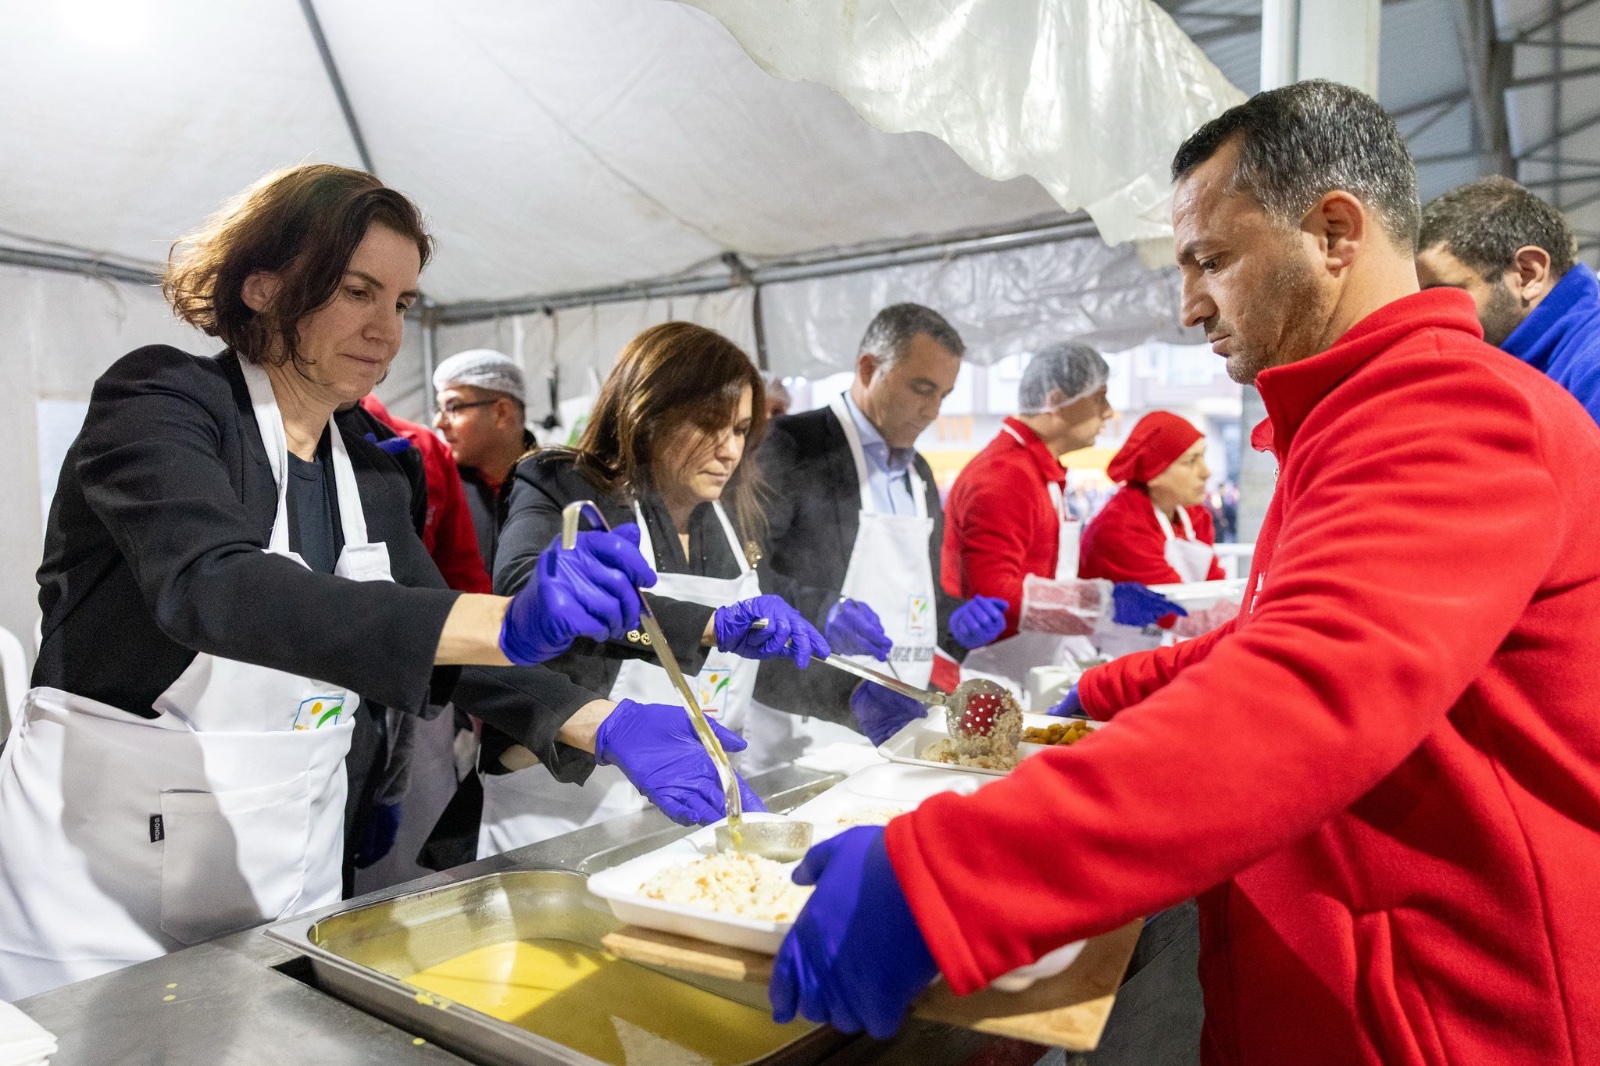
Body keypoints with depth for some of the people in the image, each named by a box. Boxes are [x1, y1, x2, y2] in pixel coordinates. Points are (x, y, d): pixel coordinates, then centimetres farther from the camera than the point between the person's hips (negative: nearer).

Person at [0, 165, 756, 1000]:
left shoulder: (374, 476, 4)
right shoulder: (158, 399, -14)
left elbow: (437, 639, 5)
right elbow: (208, 586, -32)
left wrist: (607, 727, -13)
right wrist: (506, 624, -46)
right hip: (103, 866, -5)